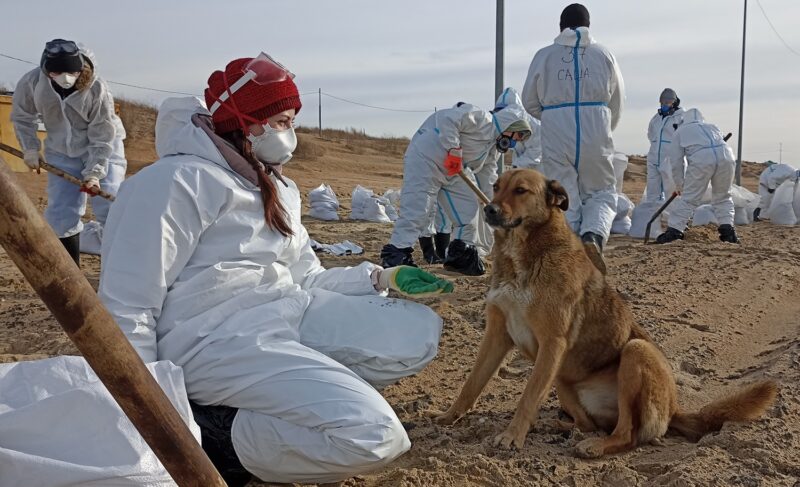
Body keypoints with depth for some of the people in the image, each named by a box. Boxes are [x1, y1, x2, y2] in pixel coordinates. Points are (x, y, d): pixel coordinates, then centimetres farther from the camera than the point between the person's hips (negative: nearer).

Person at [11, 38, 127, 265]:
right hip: (61, 151, 3)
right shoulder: (31, 82, -22)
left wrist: (94, 172, -26)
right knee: (61, 213, 1)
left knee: (109, 208, -9)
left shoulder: (97, 89, -30)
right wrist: (30, 149, -3)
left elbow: (102, 137, -21)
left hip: (103, 148, -3)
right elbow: (22, 117, -1)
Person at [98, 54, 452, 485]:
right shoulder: (178, 182, -12)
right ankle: (210, 438, -7)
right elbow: (126, 309, -14)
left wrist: (383, 278, 3)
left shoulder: (277, 190, 16)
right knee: (373, 433, -23)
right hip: (214, 337, -9)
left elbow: (307, 280, 16)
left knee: (419, 332, 4)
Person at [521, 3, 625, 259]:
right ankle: (593, 235, -14)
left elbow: (530, 102, 9)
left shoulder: (544, 56, 3)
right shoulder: (604, 55, 6)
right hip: (596, 136, 1)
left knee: (564, 200, 8)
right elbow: (617, 104, 11)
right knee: (601, 194, 14)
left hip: (556, 138, 0)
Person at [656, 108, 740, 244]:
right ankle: (727, 228, 12)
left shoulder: (679, 132, 25)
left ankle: (674, 231, 0)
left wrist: (679, 185, 31)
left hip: (701, 159, -3)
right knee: (723, 197, 20)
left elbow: (676, 161, 21)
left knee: (689, 198, 3)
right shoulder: (712, 127, 36)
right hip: (726, 156, 3)